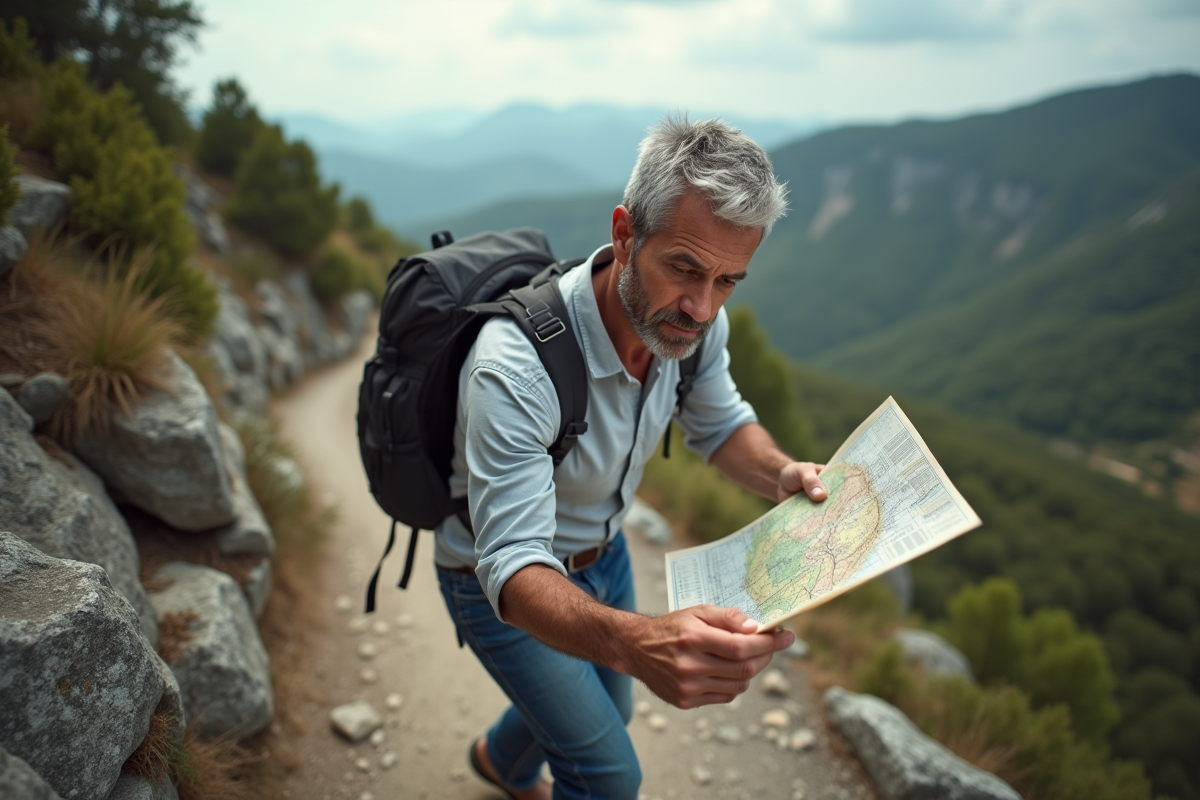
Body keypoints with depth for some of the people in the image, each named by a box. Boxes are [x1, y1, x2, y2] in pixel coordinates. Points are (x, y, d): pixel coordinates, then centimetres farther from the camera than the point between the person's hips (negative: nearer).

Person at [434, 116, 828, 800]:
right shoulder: (516, 365, -41)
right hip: (503, 582, -6)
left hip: (602, 552, 7)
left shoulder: (695, 322, -20)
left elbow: (719, 423, -2)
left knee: (608, 714, 28)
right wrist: (639, 642, -61)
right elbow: (513, 569, -42)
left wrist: (782, 474, -24)